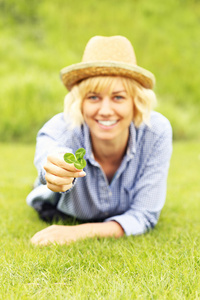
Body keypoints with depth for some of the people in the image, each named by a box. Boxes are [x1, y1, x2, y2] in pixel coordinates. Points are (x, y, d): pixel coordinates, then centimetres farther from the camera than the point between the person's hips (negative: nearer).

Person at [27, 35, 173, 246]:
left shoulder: (156, 131, -35)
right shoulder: (60, 130, -39)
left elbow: (145, 216, -29)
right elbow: (51, 151, -64)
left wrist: (81, 232, -42)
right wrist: (61, 169, -88)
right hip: (60, 216, -1)